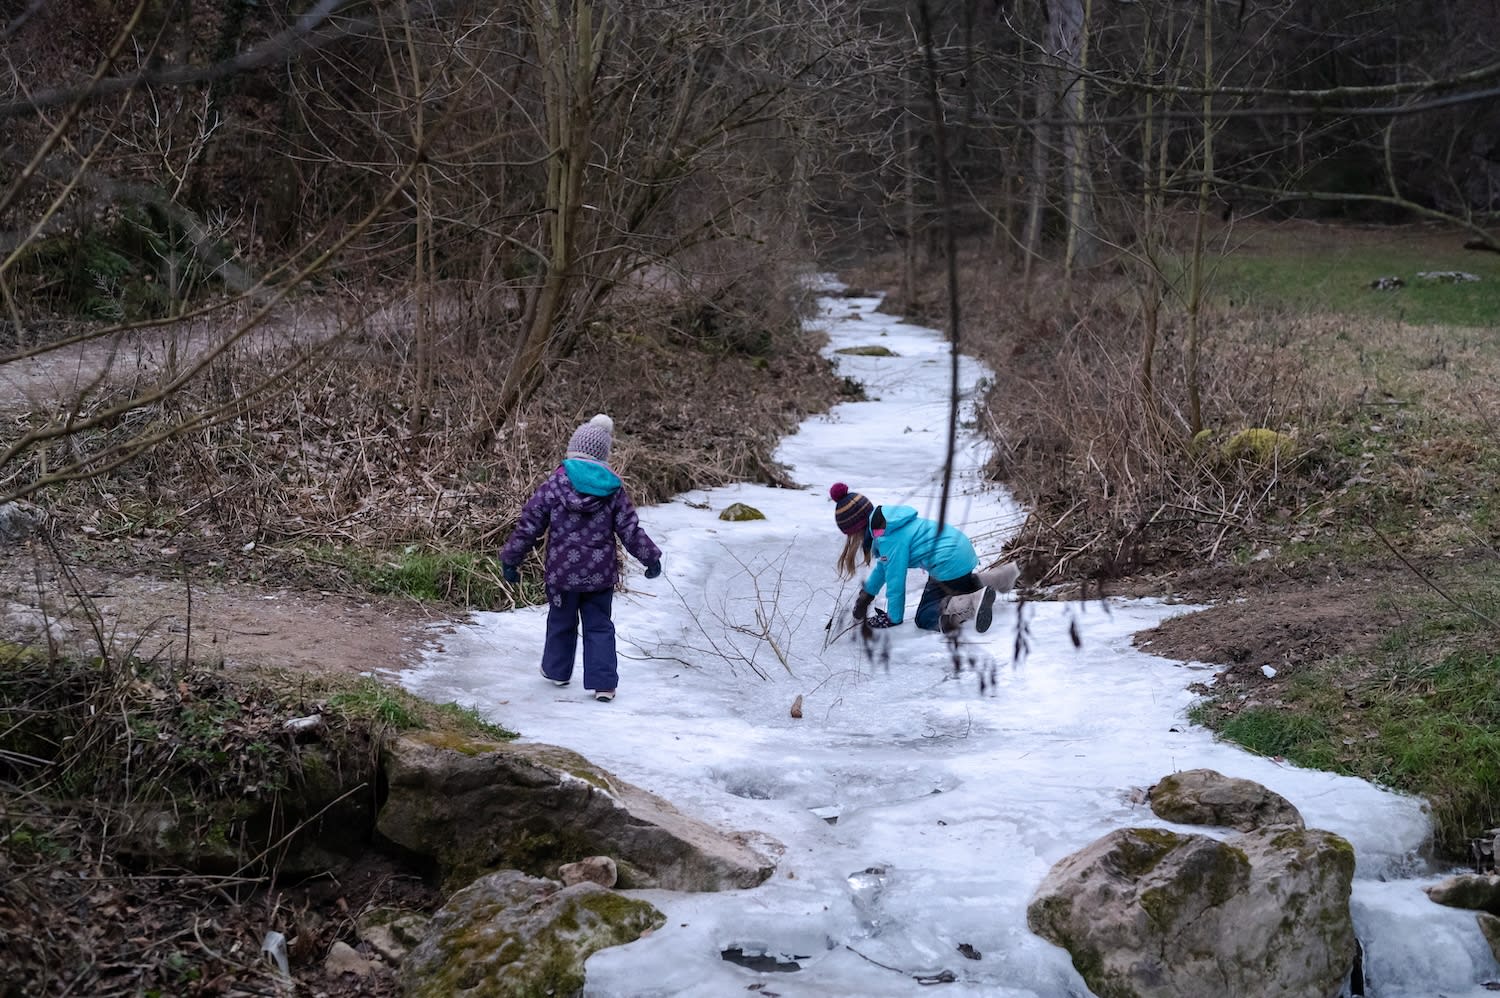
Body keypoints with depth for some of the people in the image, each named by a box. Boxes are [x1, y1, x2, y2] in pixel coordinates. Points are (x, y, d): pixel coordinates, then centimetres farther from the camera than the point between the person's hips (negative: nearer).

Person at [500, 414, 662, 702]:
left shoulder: (554, 485, -8)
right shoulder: (613, 489, -5)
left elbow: (529, 526, -5)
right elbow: (630, 529, 0)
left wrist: (510, 559, 5)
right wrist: (650, 557, 13)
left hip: (562, 572, 0)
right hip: (600, 574, 0)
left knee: (561, 622, 19)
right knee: (599, 627, 9)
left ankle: (557, 670, 35)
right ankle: (604, 683, 3)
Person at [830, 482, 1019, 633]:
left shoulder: (891, 540, -21)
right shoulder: (886, 522, 9)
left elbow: (895, 580, -14)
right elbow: (885, 564, 22)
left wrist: (893, 618, -1)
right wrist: (867, 592, 30)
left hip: (951, 565, -10)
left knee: (925, 618, -1)